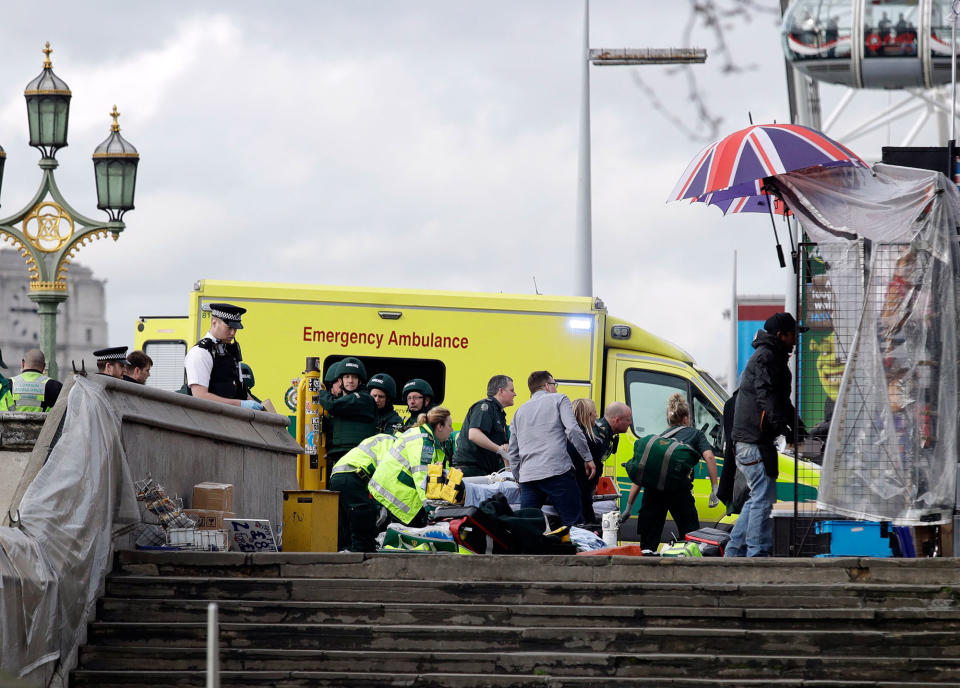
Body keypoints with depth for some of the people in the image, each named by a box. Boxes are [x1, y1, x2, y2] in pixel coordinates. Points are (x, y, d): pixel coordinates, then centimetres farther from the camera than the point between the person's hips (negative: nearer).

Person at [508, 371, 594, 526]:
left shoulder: (520, 411, 24)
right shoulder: (558, 399, 9)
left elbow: (512, 452, 24)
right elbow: (572, 429, -7)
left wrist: (519, 479, 32)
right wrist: (588, 458, 0)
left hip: (527, 477, 5)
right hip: (557, 472, -5)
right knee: (574, 524, -6)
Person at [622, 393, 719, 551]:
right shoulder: (695, 434, 22)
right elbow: (709, 457, 3)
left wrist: (629, 506, 26)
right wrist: (715, 489, 2)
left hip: (652, 486, 3)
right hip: (679, 488, -3)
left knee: (648, 543, 8)